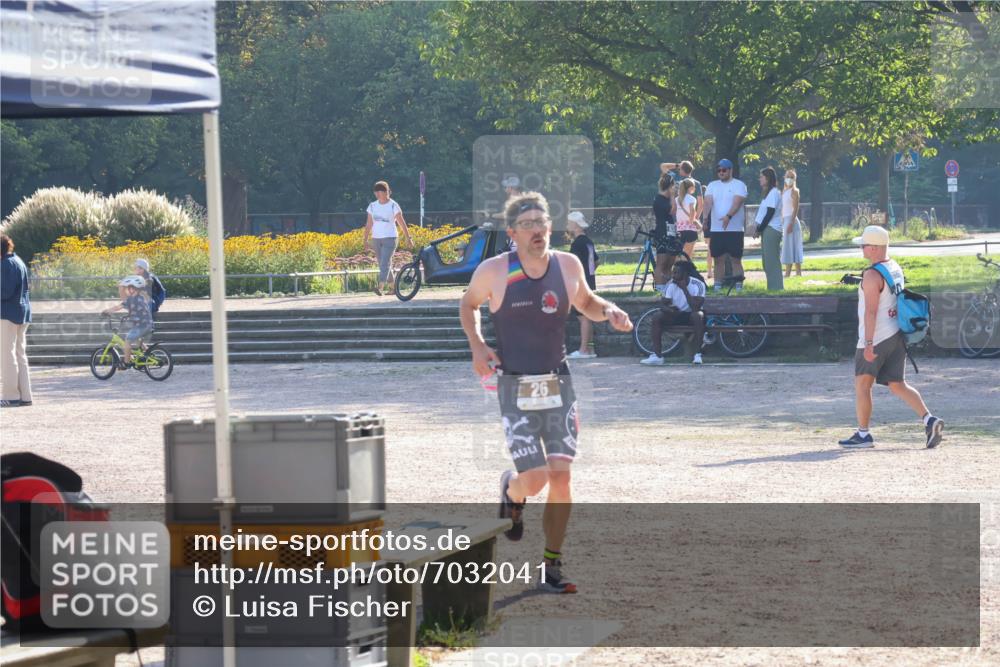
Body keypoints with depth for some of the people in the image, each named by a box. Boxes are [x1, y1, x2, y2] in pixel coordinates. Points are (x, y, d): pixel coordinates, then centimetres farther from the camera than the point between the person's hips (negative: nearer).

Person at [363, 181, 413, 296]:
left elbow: (401, 222, -7)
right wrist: (365, 240, 8)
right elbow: (369, 224, 12)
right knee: (383, 264, 9)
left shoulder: (393, 206, -5)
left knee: (385, 263, -17)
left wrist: (408, 238, -10)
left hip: (390, 238, -6)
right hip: (376, 238, 6)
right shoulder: (372, 206, 9)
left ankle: (380, 286, -28)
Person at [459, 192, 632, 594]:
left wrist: (608, 311, -2)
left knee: (560, 474, -6)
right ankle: (511, 491, 29)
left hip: (558, 384, 3)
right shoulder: (494, 271, -8)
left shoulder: (568, 266, 0)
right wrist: (477, 346, -3)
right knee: (535, 478, -10)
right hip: (516, 389, -3)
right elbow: (469, 304, 12)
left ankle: (552, 568, 6)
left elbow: (585, 303, 20)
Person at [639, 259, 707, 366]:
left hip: (690, 314, -4)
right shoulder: (671, 285, -5)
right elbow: (662, 304, -6)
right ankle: (657, 356, -23)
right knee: (656, 319, -21)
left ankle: (697, 355, -34)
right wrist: (668, 309, -30)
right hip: (676, 315, 4)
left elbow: (696, 307, -29)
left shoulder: (697, 285, -18)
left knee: (698, 316, -38)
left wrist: (684, 289, -29)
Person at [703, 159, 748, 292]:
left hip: (735, 229, -4)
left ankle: (739, 287, -3)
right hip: (716, 230, 4)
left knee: (736, 259, -3)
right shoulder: (712, 186, 11)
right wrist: (706, 216, -24)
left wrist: (728, 216, -34)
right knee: (718, 260, 7)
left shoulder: (739, 185, -1)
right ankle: (717, 287, 11)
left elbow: (737, 202, -17)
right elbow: (708, 201, -4)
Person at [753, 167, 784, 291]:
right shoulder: (769, 192, 18)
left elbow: (770, 213, -16)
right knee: (768, 260, 11)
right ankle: (773, 286, 15)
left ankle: (776, 287, -9)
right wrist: (758, 229, 9)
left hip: (771, 229, -10)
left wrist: (759, 230, -12)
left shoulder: (773, 193, -12)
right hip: (767, 230, 10)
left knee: (771, 260, -9)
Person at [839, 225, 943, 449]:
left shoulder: (872, 275, -17)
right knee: (898, 385, 8)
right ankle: (929, 420, -8)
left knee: (862, 384, 5)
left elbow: (871, 311, -22)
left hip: (876, 338, -8)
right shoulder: (896, 269, 12)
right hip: (896, 335, 8)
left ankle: (863, 434, 9)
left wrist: (868, 344, -24)